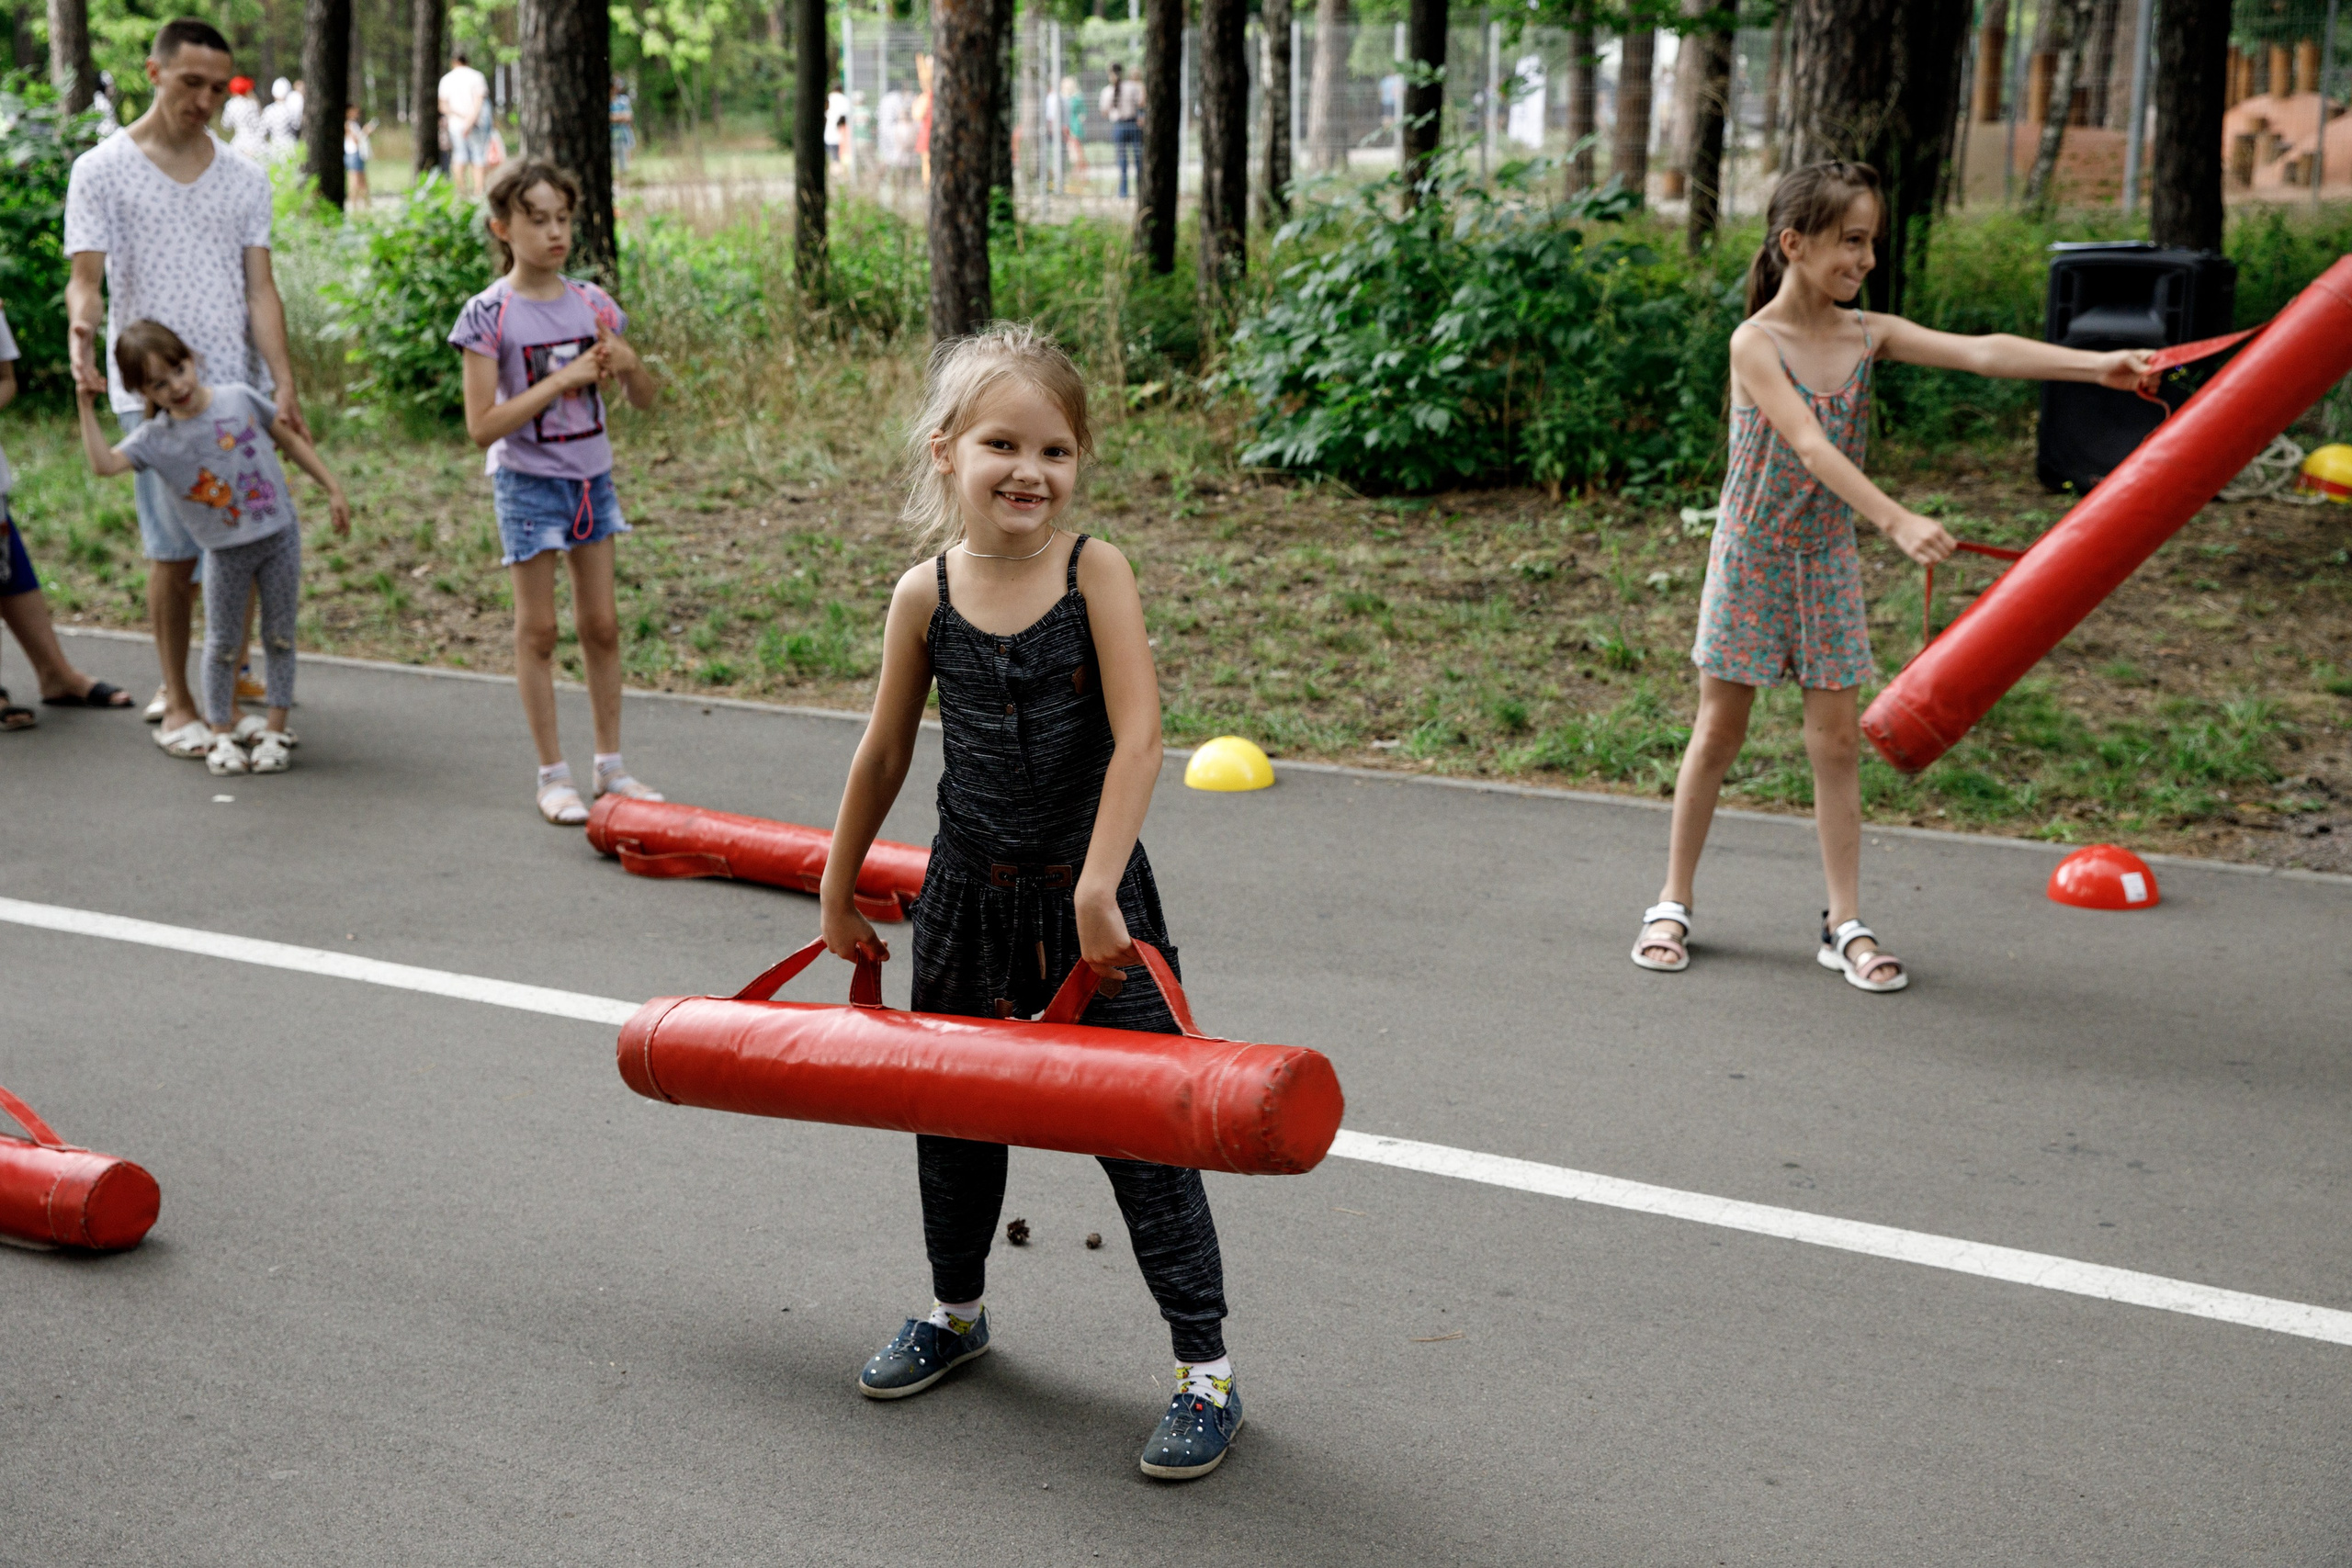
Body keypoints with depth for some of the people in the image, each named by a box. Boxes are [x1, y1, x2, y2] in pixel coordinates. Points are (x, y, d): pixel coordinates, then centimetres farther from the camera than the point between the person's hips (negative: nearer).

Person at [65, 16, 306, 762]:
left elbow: (259, 289, 6)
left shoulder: (245, 179, 12)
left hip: (239, 389, 4)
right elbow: (86, 277, -5)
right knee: (175, 549, -4)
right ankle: (177, 702, 7)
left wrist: (284, 384, -5)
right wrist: (81, 327, -29)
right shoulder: (102, 170, 2)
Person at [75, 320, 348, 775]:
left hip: (280, 534, 1)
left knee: (279, 636, 7)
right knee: (223, 645, 7)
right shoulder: (155, 439, -8)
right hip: (226, 553, -1)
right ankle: (223, 732, 21)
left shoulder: (239, 398, -5)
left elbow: (290, 438, 6)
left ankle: (276, 727, 18)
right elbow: (103, 463, -23)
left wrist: (332, 489, 7)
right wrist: (87, 408, -25)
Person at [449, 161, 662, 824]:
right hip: (529, 480, -5)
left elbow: (645, 399, 9)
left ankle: (610, 766, 21)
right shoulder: (490, 314, -12)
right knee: (538, 629, 4)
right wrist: (564, 378, -22)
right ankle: (553, 775, 13)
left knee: (602, 624, 10)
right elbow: (482, 425, -18)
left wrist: (626, 360, -14)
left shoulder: (591, 303, 1)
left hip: (592, 476, 5)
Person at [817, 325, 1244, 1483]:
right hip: (968, 896, 3)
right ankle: (956, 1310, 43)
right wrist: (839, 892, 14)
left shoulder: (1095, 572, -12)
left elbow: (1137, 737, -19)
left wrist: (1099, 885, -25)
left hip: (1089, 898, -3)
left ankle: (1205, 1364, 10)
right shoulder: (925, 596, -5)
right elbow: (884, 756, 7)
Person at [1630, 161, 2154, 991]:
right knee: (1719, 733, 5)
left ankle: (1846, 925, 9)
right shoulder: (1755, 343, -17)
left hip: (1828, 559, 4)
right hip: (1752, 556, -4)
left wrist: (2095, 364, -27)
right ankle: (1673, 905, 18)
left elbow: (1980, 352, -15)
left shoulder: (1868, 334, -3)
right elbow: (1811, 448, -29)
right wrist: (1898, 520, -40)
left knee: (1837, 741, 3)